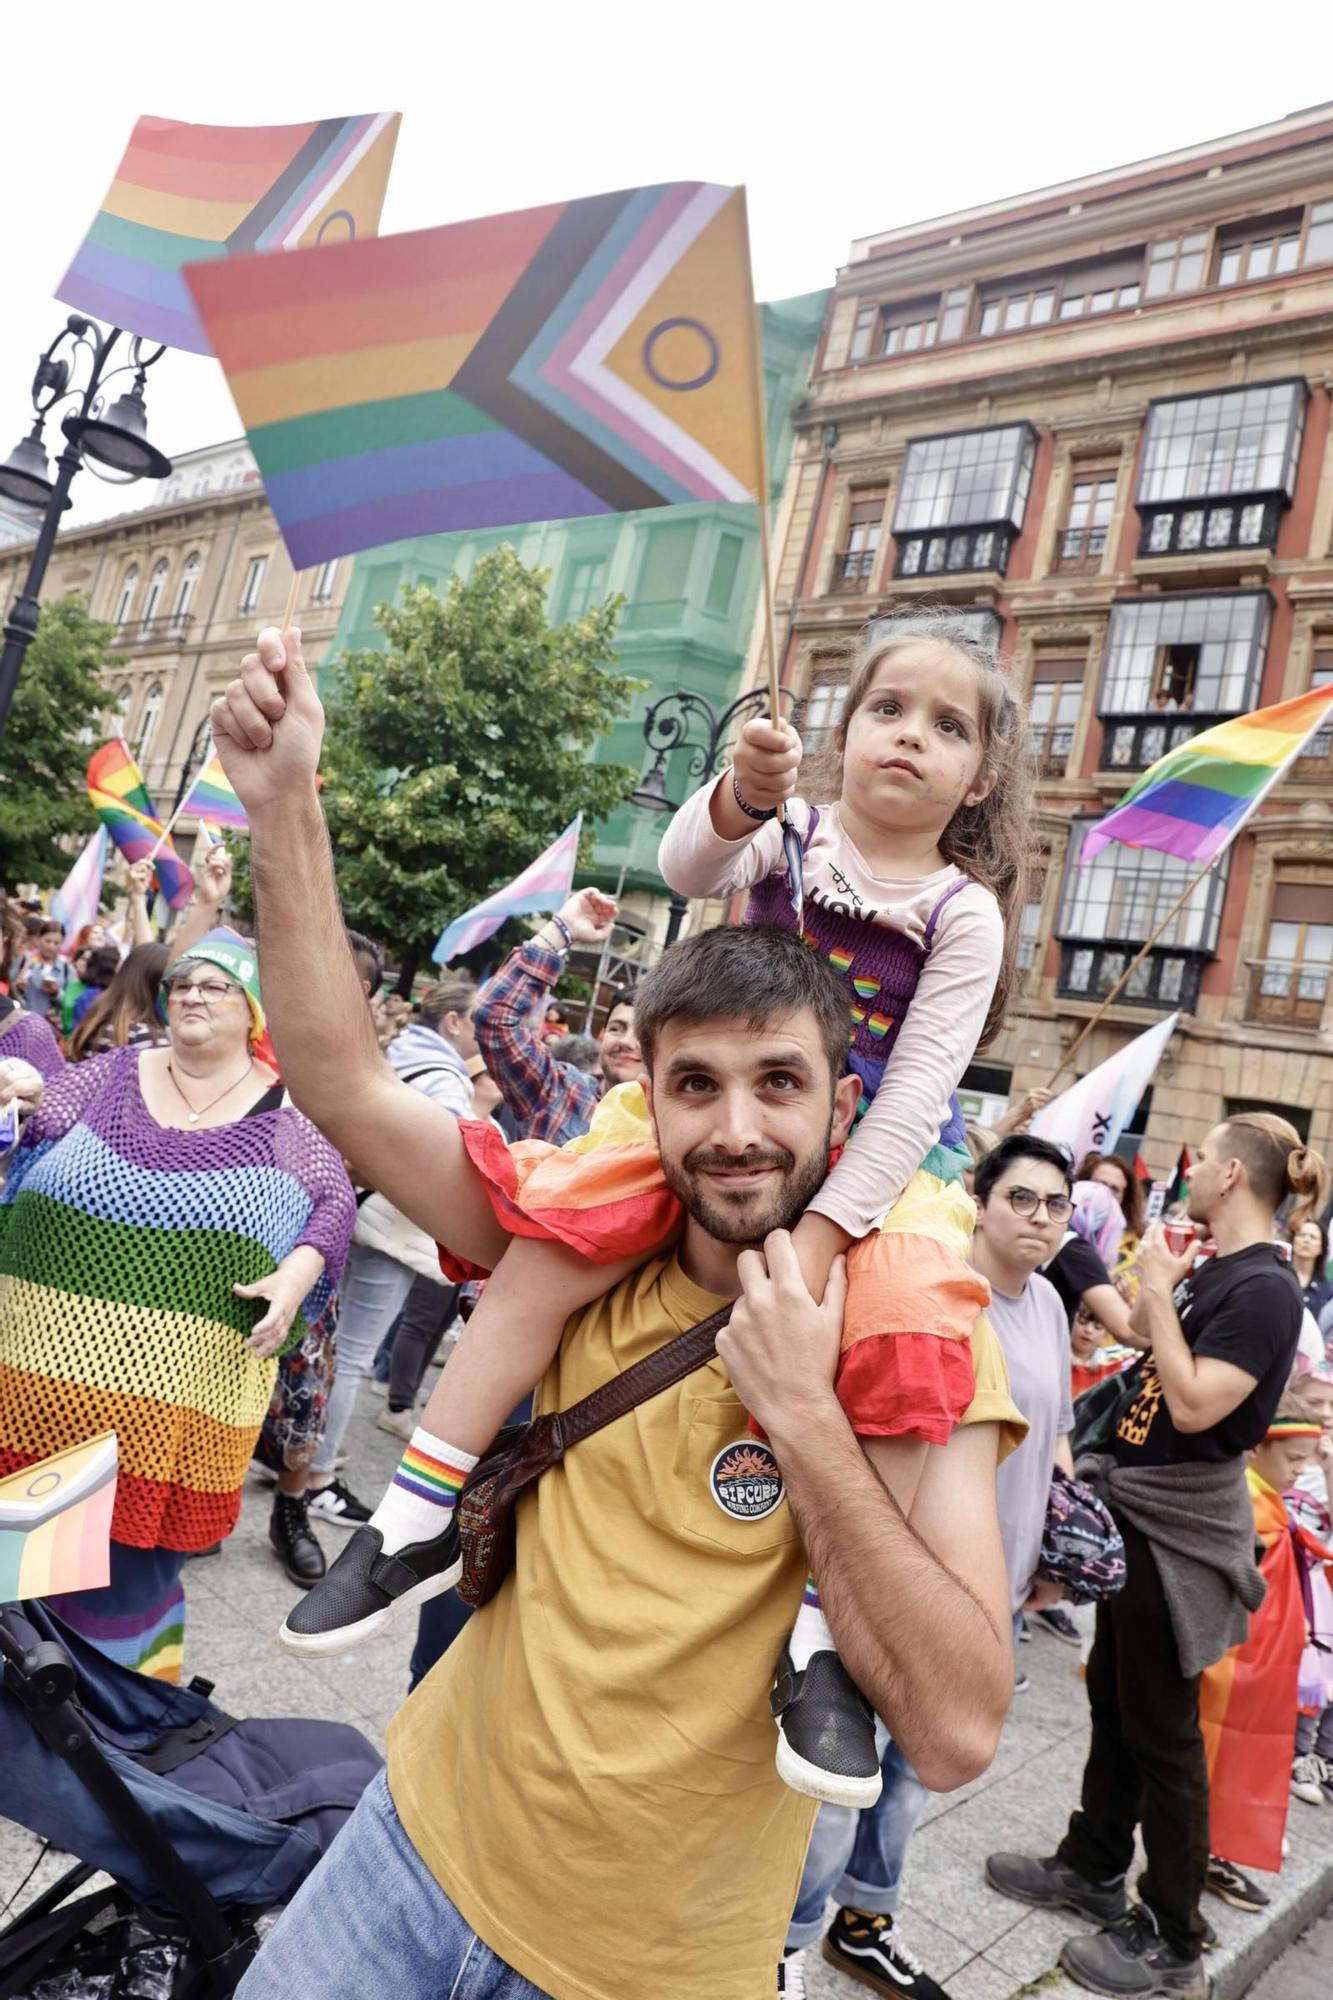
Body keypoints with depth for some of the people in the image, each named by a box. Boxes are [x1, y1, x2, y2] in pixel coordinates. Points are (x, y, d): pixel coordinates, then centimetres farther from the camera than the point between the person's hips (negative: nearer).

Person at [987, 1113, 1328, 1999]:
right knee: (1112, 1696, 20)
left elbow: (1195, 1404, -27)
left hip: (1182, 1526, -9)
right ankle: (1095, 1866, 37)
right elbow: (1149, 1347, 15)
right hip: (1138, 1508, 9)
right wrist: (1160, 1284, 3)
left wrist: (1158, 1289, -21)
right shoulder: (1214, 1271, 6)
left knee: (1161, 1727, 5)